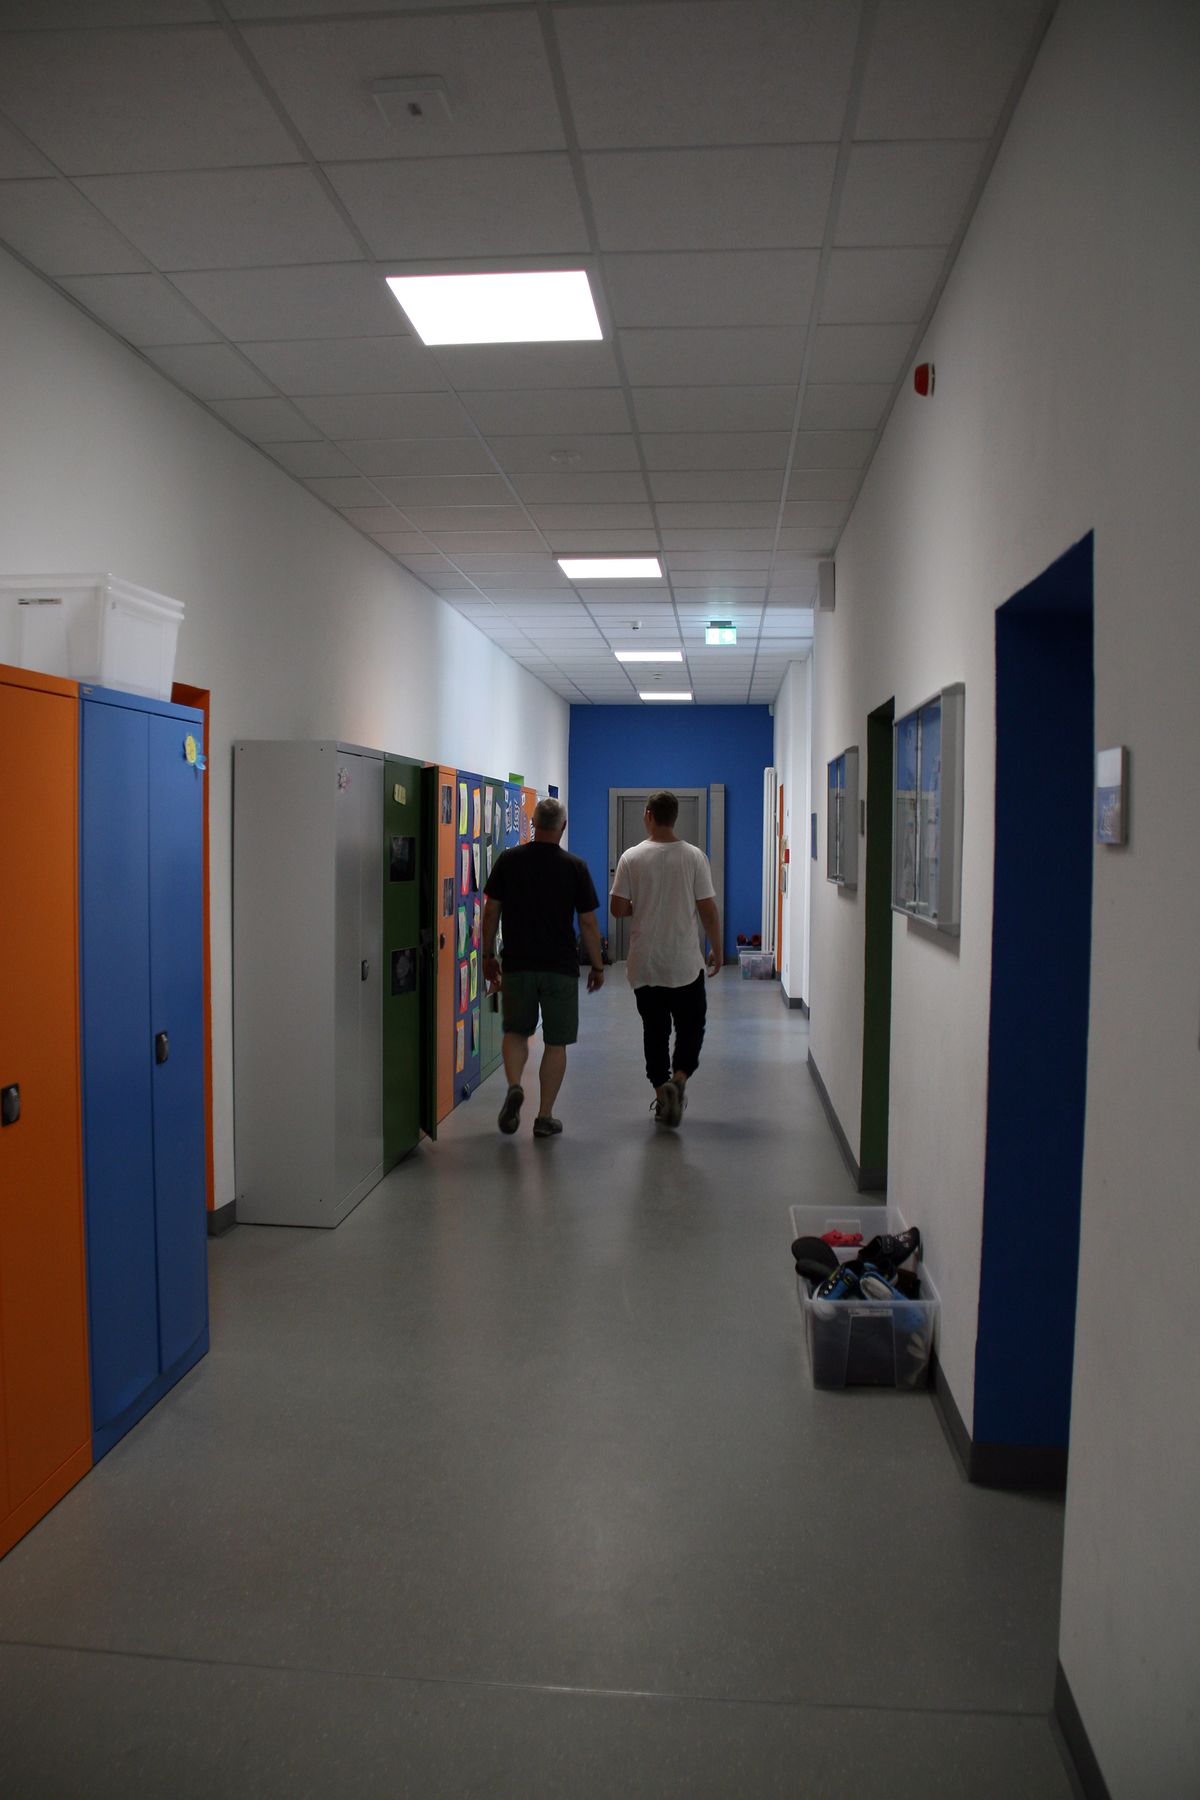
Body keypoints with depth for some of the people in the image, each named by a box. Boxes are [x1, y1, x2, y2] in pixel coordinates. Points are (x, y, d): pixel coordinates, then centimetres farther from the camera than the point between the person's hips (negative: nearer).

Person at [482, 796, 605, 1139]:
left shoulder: (508, 860, 0)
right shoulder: (575, 866, -5)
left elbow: (491, 911, 2)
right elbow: (588, 922, -5)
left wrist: (488, 955, 13)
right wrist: (597, 966, 6)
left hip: (517, 964, 1)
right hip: (561, 967, -1)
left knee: (516, 1031, 19)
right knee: (556, 1042, 9)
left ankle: (514, 1087, -6)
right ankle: (545, 1117, 11)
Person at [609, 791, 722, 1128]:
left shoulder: (632, 858, -5)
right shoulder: (693, 857, -6)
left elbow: (618, 909, -4)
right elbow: (708, 910, -5)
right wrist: (717, 950, 8)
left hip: (645, 964, 1)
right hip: (686, 963, -1)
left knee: (654, 1031, 11)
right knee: (691, 1027, 10)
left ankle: (661, 1091, 10)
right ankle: (678, 1078, -11)